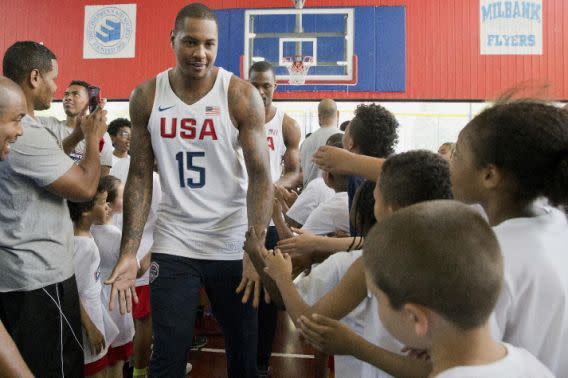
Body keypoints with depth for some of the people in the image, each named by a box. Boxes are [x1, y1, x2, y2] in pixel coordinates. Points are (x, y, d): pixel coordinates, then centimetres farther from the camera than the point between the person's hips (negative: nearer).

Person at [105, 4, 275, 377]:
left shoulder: (242, 95, -9)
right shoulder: (146, 97, -1)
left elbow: (261, 175, -11)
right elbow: (141, 176, 2)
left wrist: (255, 250, -22)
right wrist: (129, 252, -6)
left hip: (233, 245, -1)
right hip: (173, 245, 2)